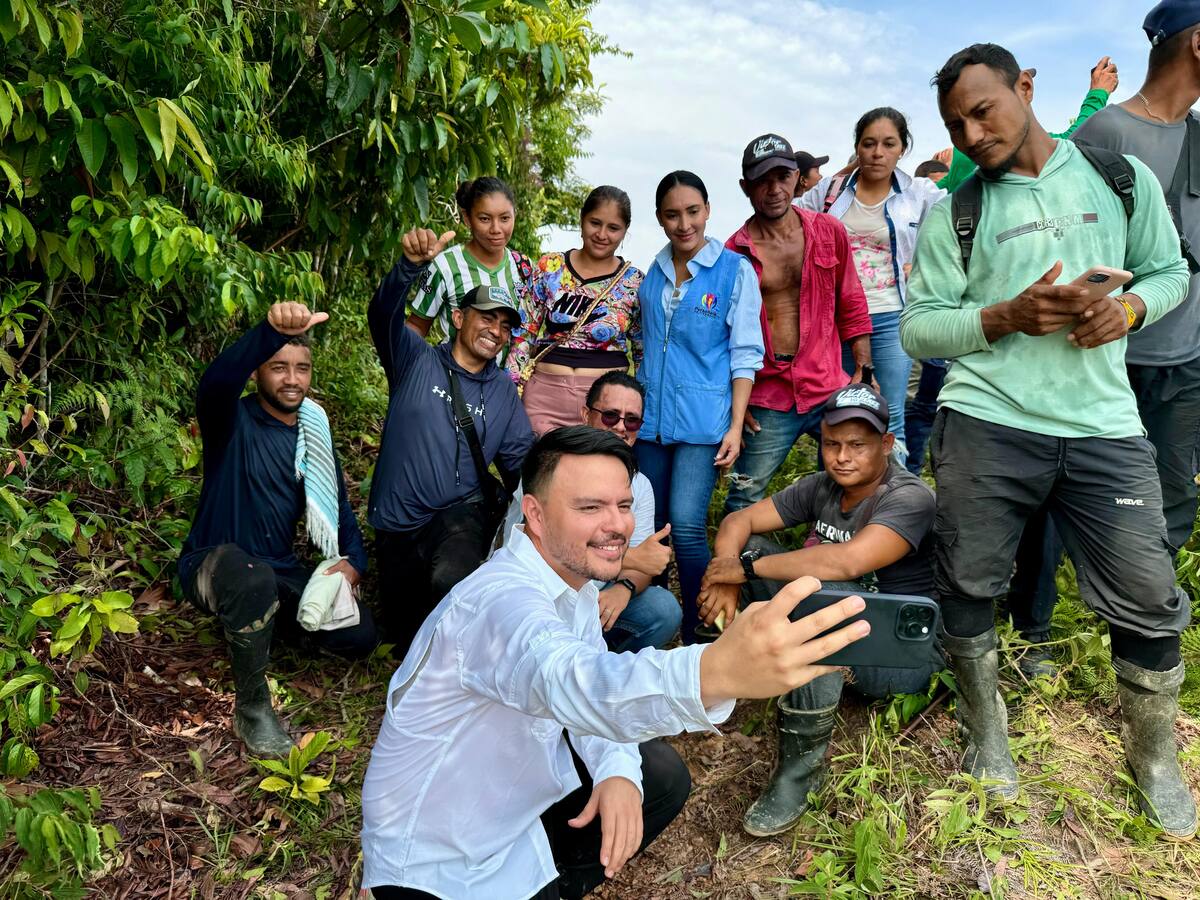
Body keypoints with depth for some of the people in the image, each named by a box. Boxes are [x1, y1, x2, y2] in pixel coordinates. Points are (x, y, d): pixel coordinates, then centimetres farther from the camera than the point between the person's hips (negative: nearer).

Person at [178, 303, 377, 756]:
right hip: (215, 566, -5)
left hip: (280, 572, 6)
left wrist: (353, 562, -7)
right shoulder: (234, 423, -12)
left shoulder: (315, 435, 7)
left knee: (360, 635, -11)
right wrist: (271, 330, -54)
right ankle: (252, 707, -19)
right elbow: (214, 384, -37)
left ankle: (261, 620, 16)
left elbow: (337, 504, 12)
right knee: (254, 579, -41)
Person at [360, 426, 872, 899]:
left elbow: (592, 681, 3)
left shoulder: (574, 575, -4)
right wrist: (715, 672, -70)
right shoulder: (501, 599, -33)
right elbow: (571, 683, -53)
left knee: (663, 776, 7)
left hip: (516, 792, 8)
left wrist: (618, 773, -18)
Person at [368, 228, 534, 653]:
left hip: (462, 512, 0)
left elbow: (521, 460, 4)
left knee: (451, 579, -34)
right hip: (398, 523, 1)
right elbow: (384, 315, -21)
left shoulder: (503, 391, 6)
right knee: (402, 630, 12)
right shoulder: (416, 361, -2)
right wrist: (411, 265, -41)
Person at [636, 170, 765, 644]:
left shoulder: (735, 271, -1)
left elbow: (745, 355, -3)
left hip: (702, 420, -4)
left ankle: (696, 638, 5)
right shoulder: (652, 273, 11)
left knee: (687, 526, -11)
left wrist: (736, 426, -9)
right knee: (650, 527, 8)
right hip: (650, 417, 4)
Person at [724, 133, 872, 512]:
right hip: (766, 399, -2)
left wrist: (864, 370, 7)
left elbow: (851, 304, 12)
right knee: (743, 501, 3)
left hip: (829, 388, 2)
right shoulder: (734, 251, -2)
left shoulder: (829, 231, 5)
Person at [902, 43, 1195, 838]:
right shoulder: (952, 214, 6)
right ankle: (987, 735, 30)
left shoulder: (1124, 178, 10)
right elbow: (918, 327, 2)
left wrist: (1130, 308, -4)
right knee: (969, 587, 5)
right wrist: (1007, 318, -13)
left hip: (1105, 427, 1)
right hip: (985, 422, 0)